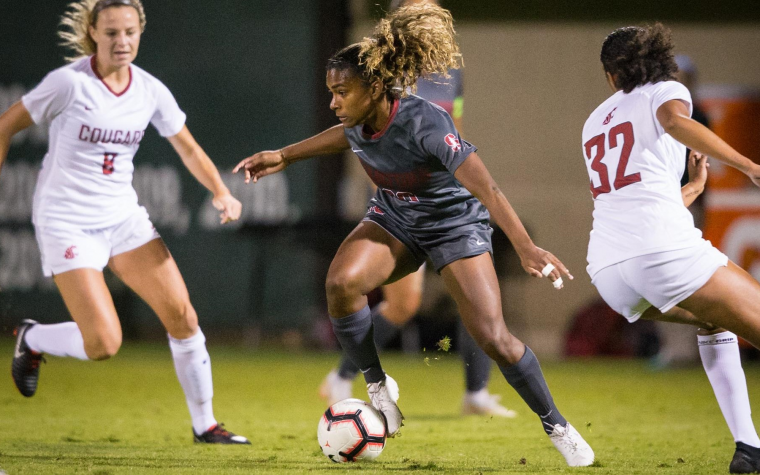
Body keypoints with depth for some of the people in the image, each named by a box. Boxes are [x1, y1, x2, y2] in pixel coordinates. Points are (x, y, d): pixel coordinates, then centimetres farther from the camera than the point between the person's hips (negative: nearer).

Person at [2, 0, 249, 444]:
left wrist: (221, 192, -5)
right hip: (66, 222, -5)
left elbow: (189, 149, 11)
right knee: (104, 344, -15)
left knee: (182, 316, -6)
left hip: (124, 216, 5)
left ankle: (205, 424, 10)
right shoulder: (70, 82, -15)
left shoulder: (151, 91, 0)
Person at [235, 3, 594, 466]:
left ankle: (557, 425, 8)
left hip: (455, 224, -5)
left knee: (494, 338, -13)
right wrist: (284, 156, 17)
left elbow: (486, 188, -38)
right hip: (394, 219, 5)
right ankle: (378, 386, -7)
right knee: (341, 281, -26)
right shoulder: (358, 121, -14)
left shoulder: (424, 122, -34)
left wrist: (526, 248, -46)